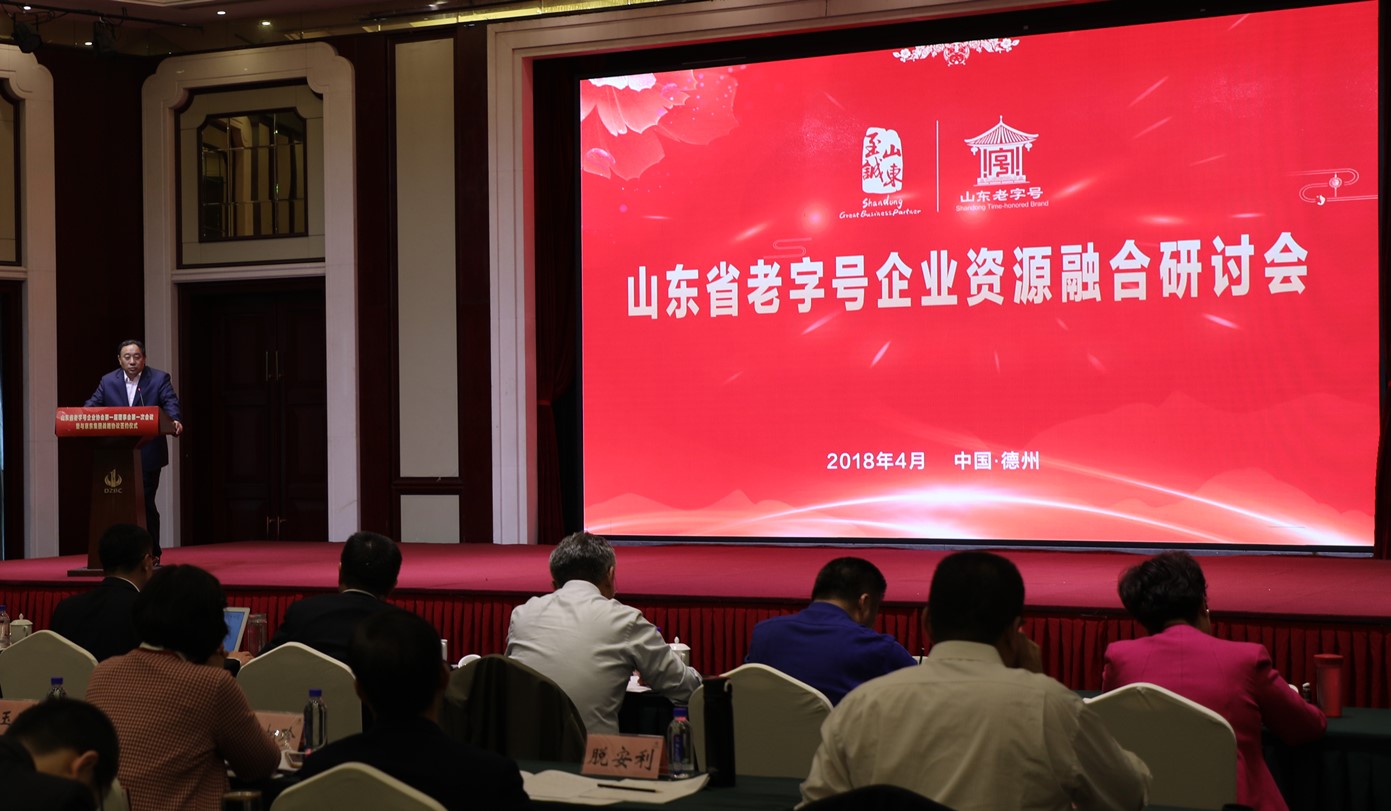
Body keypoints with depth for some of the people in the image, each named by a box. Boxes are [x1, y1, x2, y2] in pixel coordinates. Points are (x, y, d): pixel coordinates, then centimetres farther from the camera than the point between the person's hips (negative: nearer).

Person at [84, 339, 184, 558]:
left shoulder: (159, 379, -1)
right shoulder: (108, 381, 7)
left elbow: (171, 403, -12)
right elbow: (92, 405, 1)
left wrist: (175, 421, -34)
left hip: (148, 455, -3)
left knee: (146, 503, -1)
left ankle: (151, 554, 10)